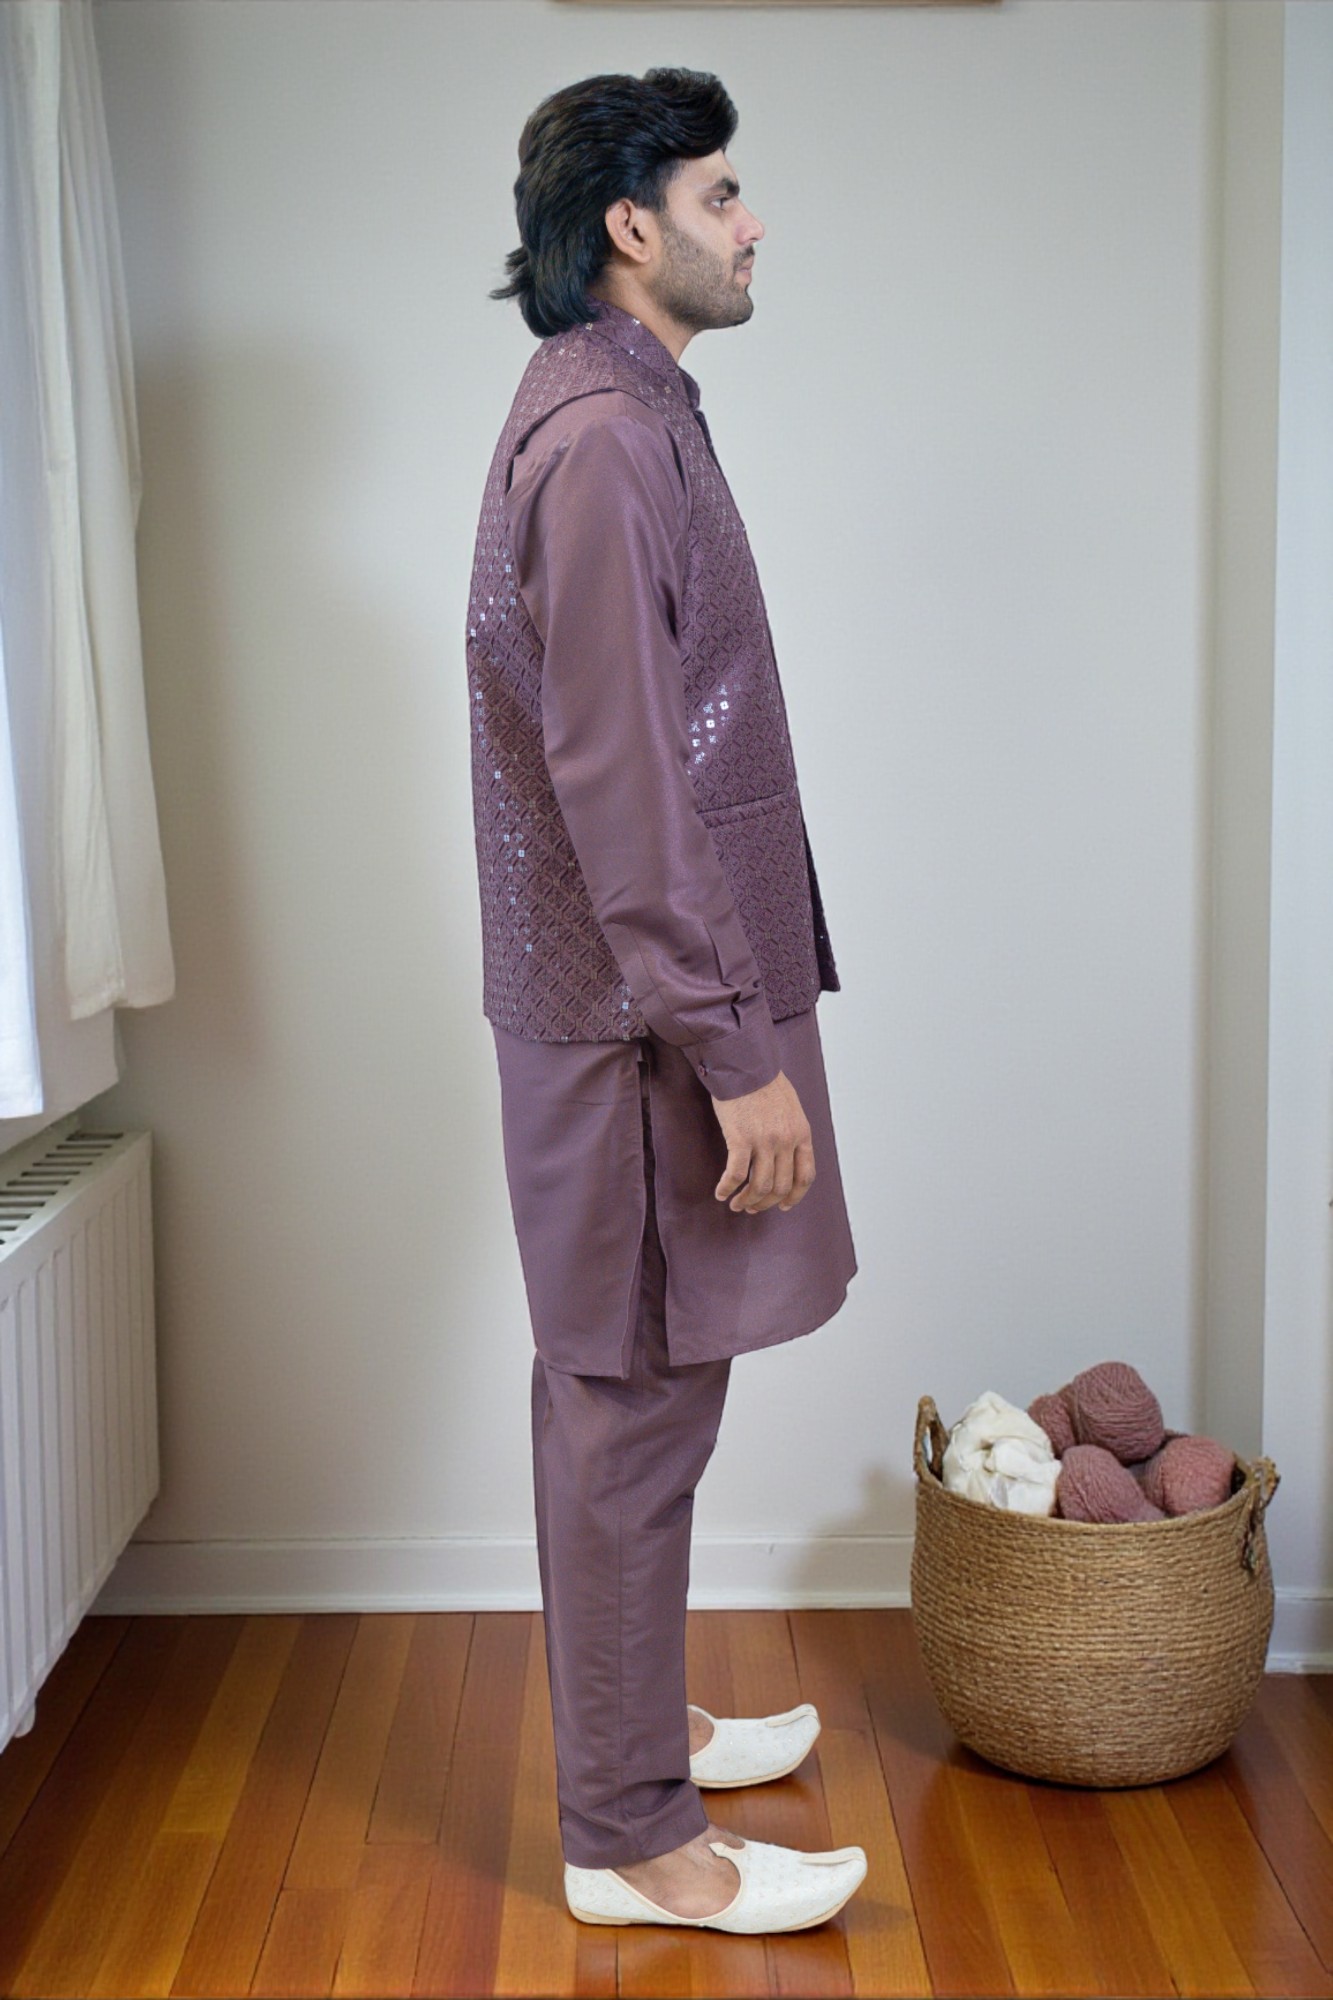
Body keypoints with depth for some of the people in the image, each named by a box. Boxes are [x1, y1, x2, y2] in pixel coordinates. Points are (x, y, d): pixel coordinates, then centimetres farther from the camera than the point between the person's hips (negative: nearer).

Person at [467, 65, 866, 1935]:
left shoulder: (623, 414, 16)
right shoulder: (602, 435, -17)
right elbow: (622, 782, -23)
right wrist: (737, 1051, -21)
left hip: (640, 1007, 10)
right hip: (641, 1016, -10)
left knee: (633, 1391, 18)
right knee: (635, 1402, -2)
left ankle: (637, 1723, 33)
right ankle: (630, 1835, 11)